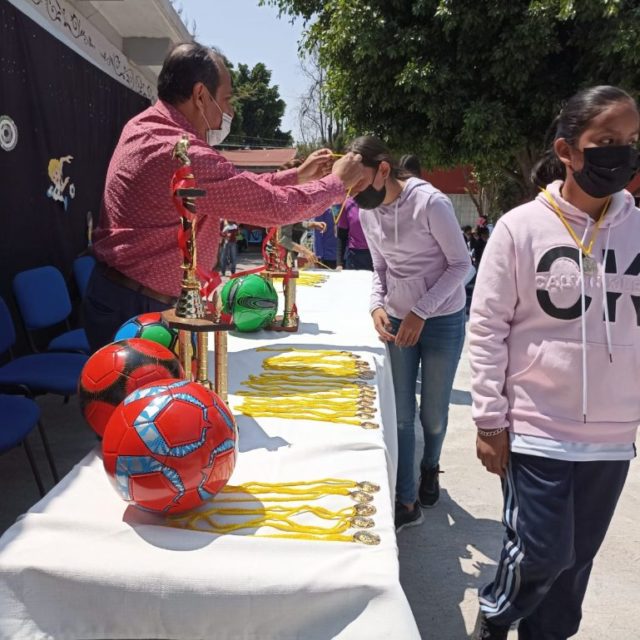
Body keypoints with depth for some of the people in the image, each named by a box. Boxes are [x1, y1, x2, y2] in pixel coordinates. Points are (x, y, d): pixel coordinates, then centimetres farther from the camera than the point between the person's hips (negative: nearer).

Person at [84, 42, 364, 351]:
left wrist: (298, 175, 13)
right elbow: (276, 206, -19)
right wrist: (337, 183, -2)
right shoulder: (185, 157, -26)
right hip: (134, 313, -10)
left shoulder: (144, 126, 6)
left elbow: (236, 188, 13)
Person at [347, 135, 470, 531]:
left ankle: (430, 466, 39)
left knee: (434, 413, 7)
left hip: (442, 321, -4)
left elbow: (461, 264, -13)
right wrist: (378, 305, -9)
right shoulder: (368, 213, 2)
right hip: (398, 321, 5)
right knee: (401, 413, 2)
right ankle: (406, 501, 13)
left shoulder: (430, 203, -18)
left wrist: (422, 312, -19)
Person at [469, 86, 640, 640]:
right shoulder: (521, 227, -9)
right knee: (542, 554, 3)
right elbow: (486, 328, -8)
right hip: (536, 427, -4)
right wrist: (490, 421, -8)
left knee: (576, 557, 16)